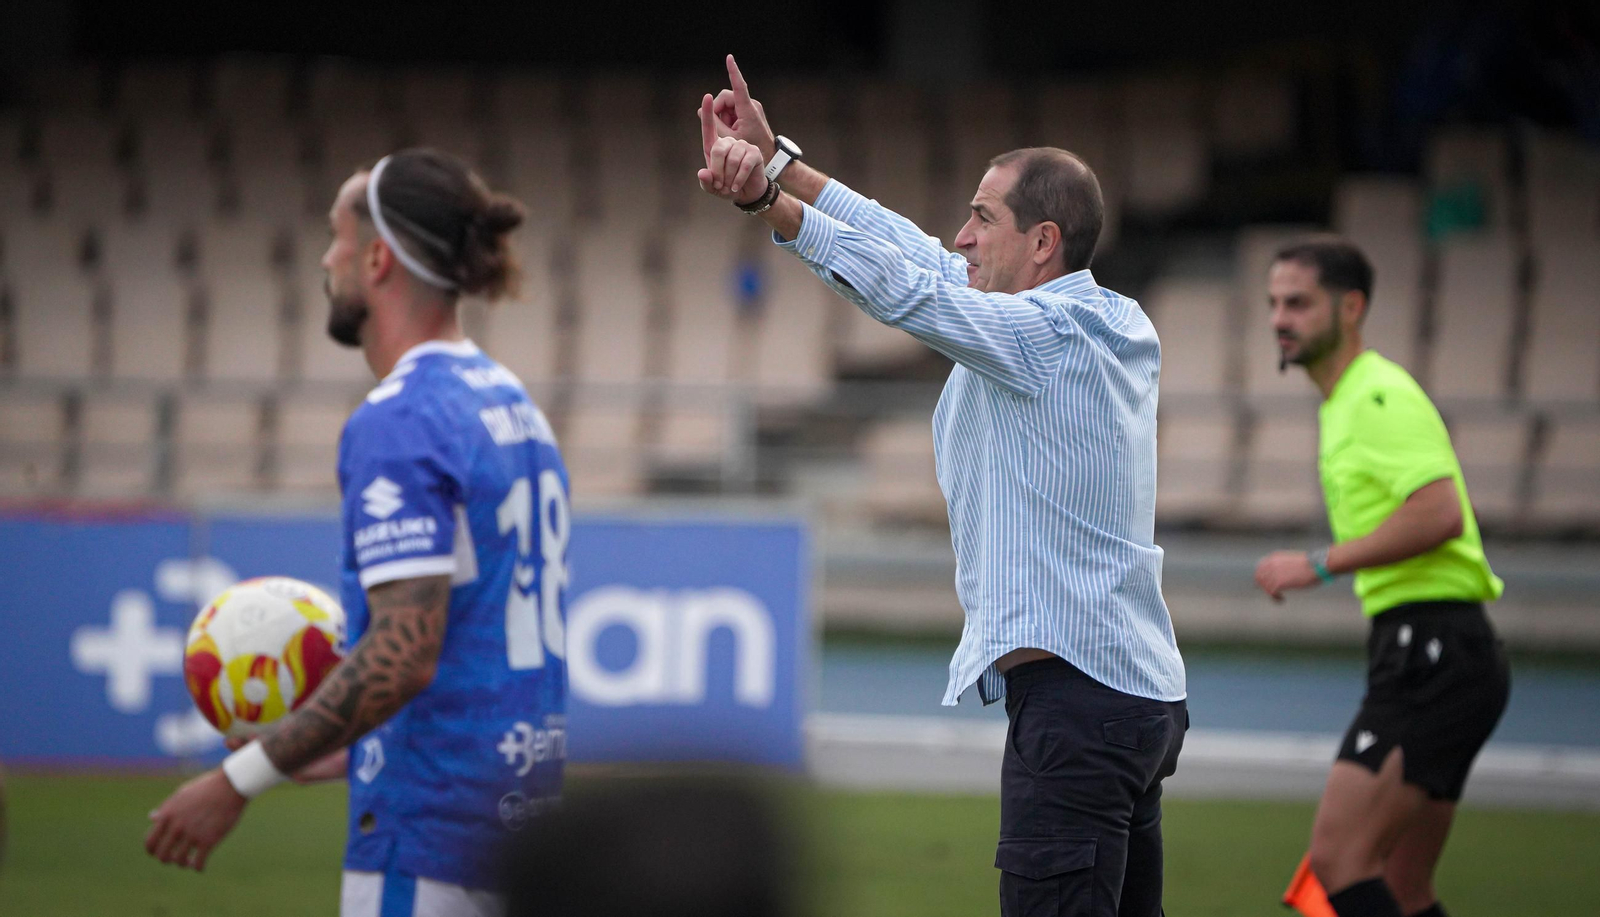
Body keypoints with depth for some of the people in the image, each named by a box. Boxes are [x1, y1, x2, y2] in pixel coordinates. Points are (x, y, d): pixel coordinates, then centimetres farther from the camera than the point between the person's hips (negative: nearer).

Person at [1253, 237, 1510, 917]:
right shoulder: (1344, 402, 20)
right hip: (1422, 654, 10)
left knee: (1338, 859, -17)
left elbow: (1439, 512, -24)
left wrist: (1320, 566, -19)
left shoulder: (1380, 395, -11)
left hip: (1432, 654, -10)